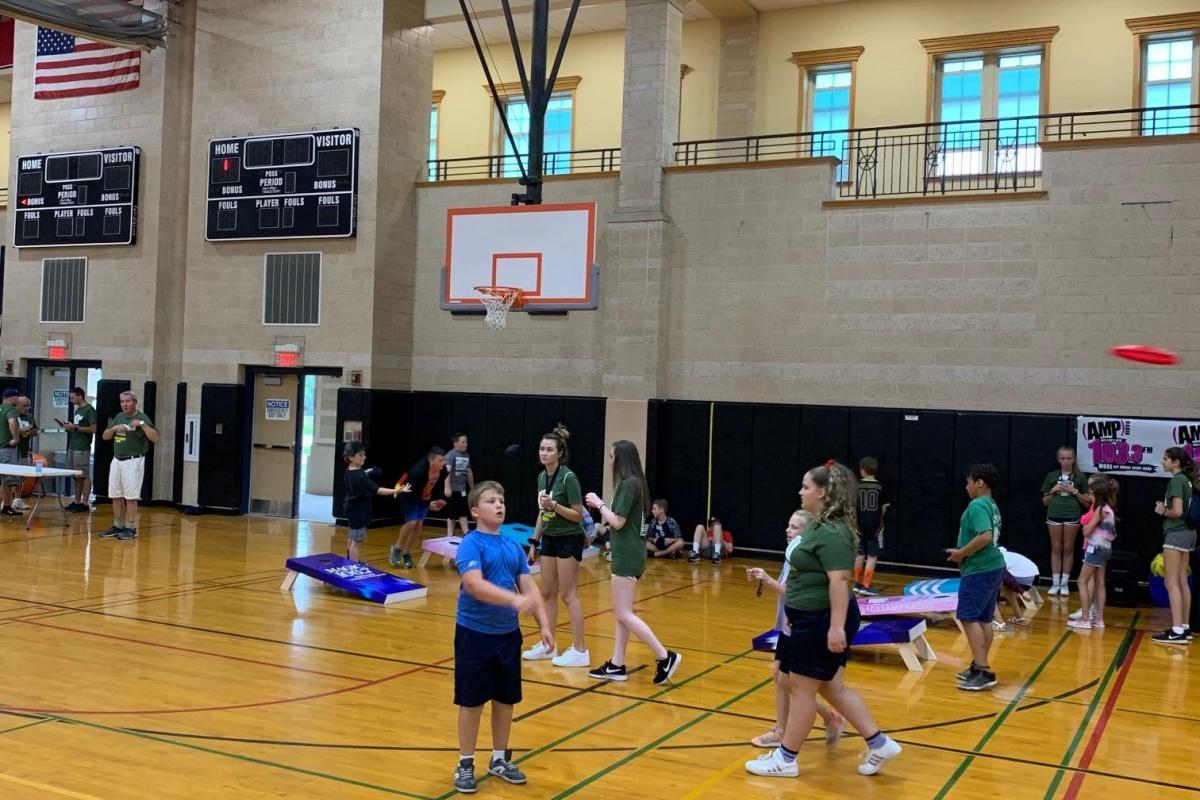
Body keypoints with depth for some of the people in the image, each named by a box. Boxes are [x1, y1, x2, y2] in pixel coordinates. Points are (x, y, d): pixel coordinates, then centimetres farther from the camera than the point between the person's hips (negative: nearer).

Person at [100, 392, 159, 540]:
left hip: (133, 462, -6)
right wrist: (115, 428, -6)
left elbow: (155, 439, -15)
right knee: (115, 496, 9)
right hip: (116, 461, 6)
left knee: (130, 497, -4)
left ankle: (131, 528, 3)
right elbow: (105, 436, 13)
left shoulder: (142, 418, -6)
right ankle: (118, 526, 18)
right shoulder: (118, 417, 12)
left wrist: (142, 424, -24)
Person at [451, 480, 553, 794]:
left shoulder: (513, 547, 7)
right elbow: (474, 584, -28)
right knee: (471, 702, 4)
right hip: (475, 633, -6)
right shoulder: (470, 544, -13)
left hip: (508, 634, 6)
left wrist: (543, 624, -3)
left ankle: (500, 759, 31)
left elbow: (529, 586, 7)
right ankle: (465, 764, 20)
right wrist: (514, 599, -38)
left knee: (506, 700, 15)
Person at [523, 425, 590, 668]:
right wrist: (534, 542, 13)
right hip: (549, 539, 8)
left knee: (567, 595, -5)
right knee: (548, 593, 11)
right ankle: (548, 645, 20)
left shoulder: (568, 478, -17)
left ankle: (580, 651, 2)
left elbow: (578, 515, -15)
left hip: (569, 540, -8)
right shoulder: (542, 477, 6)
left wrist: (554, 505, -27)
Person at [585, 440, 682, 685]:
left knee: (624, 613, -7)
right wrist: (601, 506, 9)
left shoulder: (628, 484, -17)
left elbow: (617, 522, -19)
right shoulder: (633, 483, 13)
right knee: (622, 613, 12)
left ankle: (665, 657, -7)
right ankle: (617, 666, 16)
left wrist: (599, 503, -8)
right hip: (628, 554, 10)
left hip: (627, 556, -10)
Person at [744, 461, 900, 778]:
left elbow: (839, 580, -28)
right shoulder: (822, 526, 11)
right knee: (832, 687, 16)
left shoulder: (832, 533, -21)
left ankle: (786, 758, 15)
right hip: (814, 620, 10)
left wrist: (837, 626, -30)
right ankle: (879, 744, 22)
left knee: (802, 687, 2)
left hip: (822, 622, -10)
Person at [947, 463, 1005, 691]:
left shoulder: (977, 505, -16)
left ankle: (983, 671, -9)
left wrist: (962, 553, -16)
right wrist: (963, 552, 13)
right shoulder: (992, 506, 15)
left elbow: (985, 536, -28)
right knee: (984, 619, 13)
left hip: (979, 570, -10)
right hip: (992, 567, 10)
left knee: (969, 618, -8)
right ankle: (979, 666, 20)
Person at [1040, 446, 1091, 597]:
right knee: (1056, 548, 4)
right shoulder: (1051, 476, 7)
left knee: (1068, 549, 4)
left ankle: (1065, 583, 11)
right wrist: (1053, 491, -4)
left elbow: (1087, 502, 4)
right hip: (1054, 515, 1)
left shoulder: (1080, 477, 3)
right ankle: (1055, 583, 9)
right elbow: (1045, 501, 12)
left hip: (1072, 516, -1)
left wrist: (1074, 491, -8)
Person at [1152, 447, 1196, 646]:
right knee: (1182, 583, 13)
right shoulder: (1186, 480, 12)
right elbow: (1185, 509, 16)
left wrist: (1162, 511, -4)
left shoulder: (1176, 480, -15)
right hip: (1187, 533, 10)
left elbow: (1177, 511, -22)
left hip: (1176, 534, -9)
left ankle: (1177, 631, -11)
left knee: (1172, 583, -8)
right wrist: (1165, 508, 7)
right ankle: (1185, 628, 17)